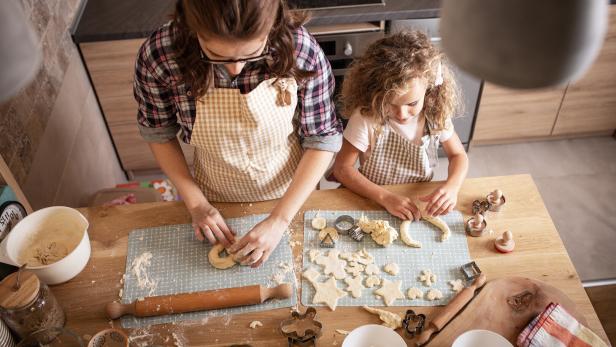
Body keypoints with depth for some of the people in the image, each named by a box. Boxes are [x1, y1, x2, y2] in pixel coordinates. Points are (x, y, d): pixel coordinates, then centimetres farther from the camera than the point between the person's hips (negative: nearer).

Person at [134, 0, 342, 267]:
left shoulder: (300, 49, -30)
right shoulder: (159, 55, -28)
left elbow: (324, 138, -18)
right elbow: (158, 132, -9)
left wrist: (279, 220, -24)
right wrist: (196, 204, -13)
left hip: (291, 194, 0)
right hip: (217, 203, 1)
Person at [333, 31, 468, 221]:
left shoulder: (436, 115, -11)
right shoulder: (366, 118, -20)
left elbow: (458, 155, 3)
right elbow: (342, 168, -16)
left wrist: (452, 186, -17)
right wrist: (385, 197, -26)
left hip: (421, 204, 3)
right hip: (373, 204, -3)